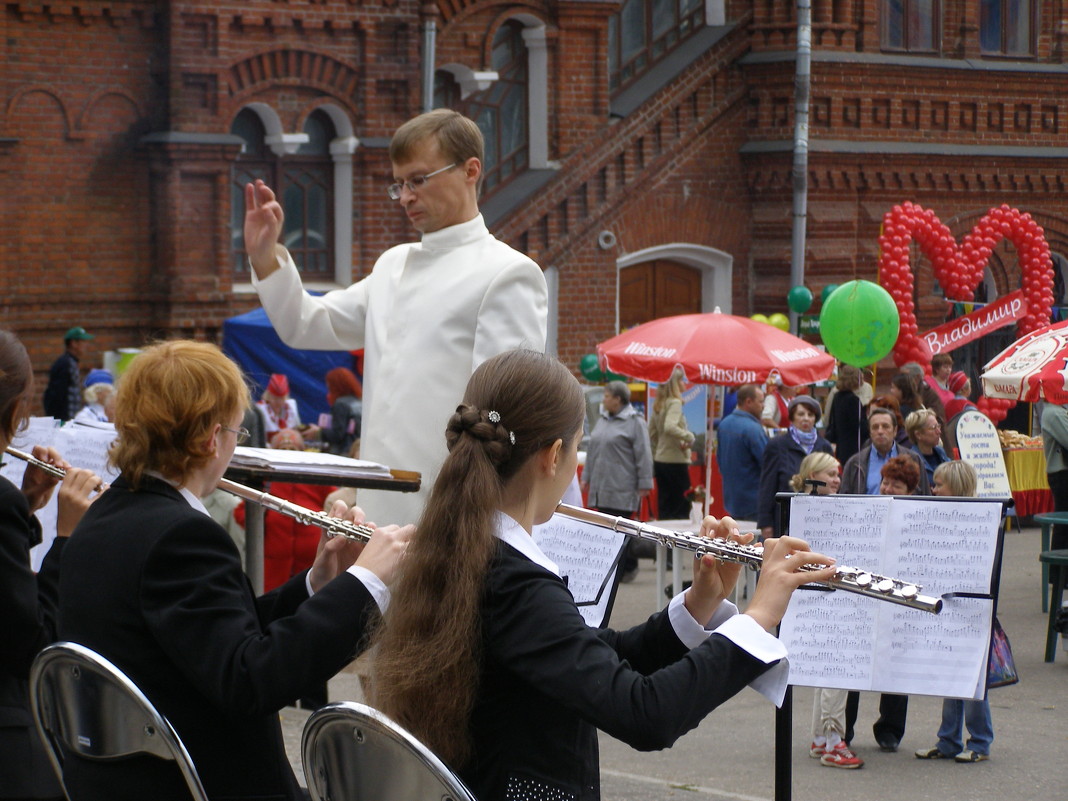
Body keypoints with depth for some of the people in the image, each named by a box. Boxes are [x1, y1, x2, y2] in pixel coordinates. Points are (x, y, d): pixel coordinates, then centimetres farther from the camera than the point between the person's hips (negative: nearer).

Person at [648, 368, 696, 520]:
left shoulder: (658, 404, 11)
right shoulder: (674, 403, -13)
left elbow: (652, 433, 17)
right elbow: (670, 427, -29)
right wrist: (689, 437, -19)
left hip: (659, 460, 8)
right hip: (676, 461, -8)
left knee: (664, 507, 10)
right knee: (681, 508, -2)